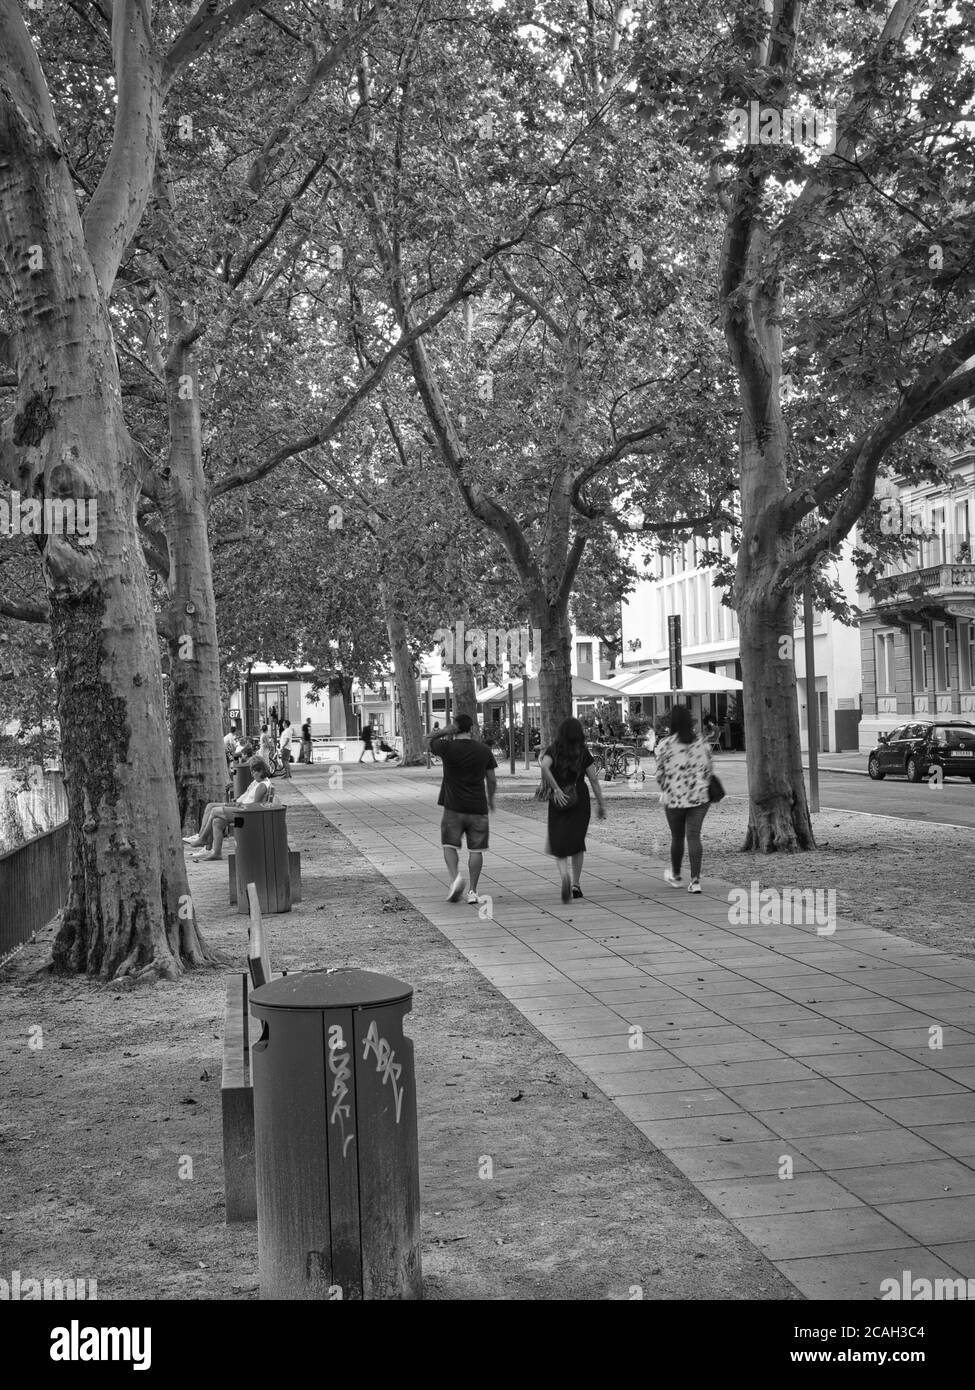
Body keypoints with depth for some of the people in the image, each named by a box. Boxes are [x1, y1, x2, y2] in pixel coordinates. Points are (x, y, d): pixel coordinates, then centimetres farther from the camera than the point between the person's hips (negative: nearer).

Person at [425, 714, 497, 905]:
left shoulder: (447, 747, -7)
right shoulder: (484, 750, 1)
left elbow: (427, 739, 12)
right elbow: (492, 780, 7)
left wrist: (446, 731, 3)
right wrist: (490, 799, 23)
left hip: (453, 807, -2)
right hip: (477, 807, 2)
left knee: (450, 845, 8)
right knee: (475, 849, 7)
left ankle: (455, 876, -16)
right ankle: (472, 891, 7)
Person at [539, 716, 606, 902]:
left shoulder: (553, 750, 0)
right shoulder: (583, 753, 0)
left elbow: (544, 766, -21)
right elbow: (594, 780, -2)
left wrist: (556, 789, -17)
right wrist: (601, 805, 4)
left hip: (558, 802, 0)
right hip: (580, 801, 0)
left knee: (558, 844, 7)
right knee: (577, 842, 14)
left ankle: (564, 875, -21)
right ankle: (575, 884, 13)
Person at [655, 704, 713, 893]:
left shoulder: (665, 745, -8)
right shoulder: (701, 744, 1)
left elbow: (660, 774, -4)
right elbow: (708, 771, 4)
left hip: (674, 798, -1)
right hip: (699, 797, 1)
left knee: (677, 837, 14)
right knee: (694, 836, 0)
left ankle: (675, 876, 33)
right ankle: (695, 880, -8)